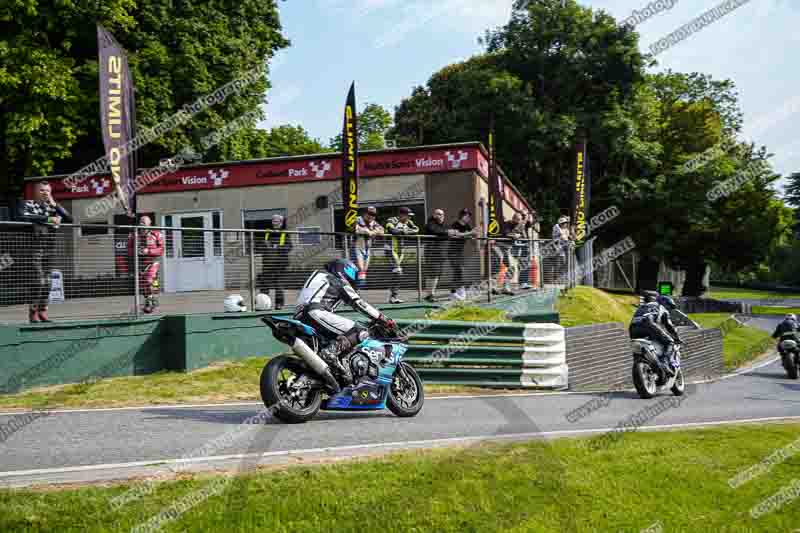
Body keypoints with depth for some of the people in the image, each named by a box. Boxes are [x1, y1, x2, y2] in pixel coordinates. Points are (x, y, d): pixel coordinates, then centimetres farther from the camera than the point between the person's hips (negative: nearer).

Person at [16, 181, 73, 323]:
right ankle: (33, 312, -2)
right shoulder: (26, 204, 5)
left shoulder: (52, 207, 15)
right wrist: (47, 219, -19)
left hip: (49, 248, 5)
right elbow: (23, 217, -16)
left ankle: (43, 311, 14)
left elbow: (69, 219, 4)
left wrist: (54, 204, -1)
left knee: (47, 281, 5)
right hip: (34, 247, -5)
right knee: (37, 280, -12)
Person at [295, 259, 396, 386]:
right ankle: (331, 352, -31)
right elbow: (358, 304, 3)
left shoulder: (319, 275, 37)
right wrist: (384, 319, 4)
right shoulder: (340, 282, 12)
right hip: (316, 313, -9)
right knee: (360, 332, -14)